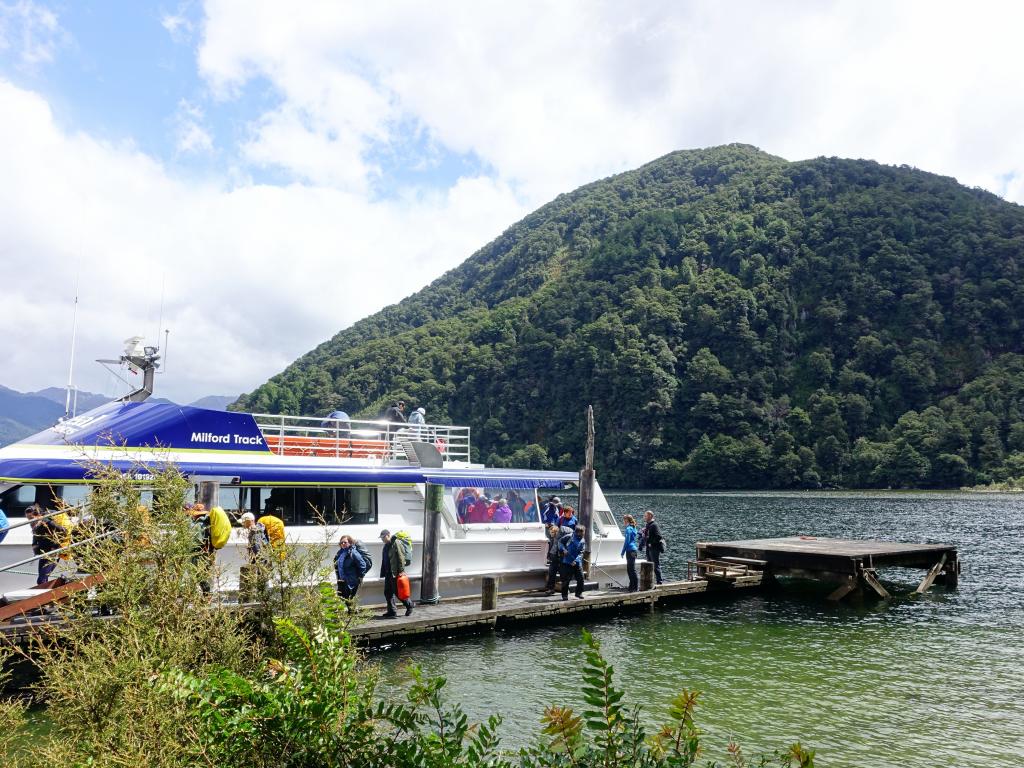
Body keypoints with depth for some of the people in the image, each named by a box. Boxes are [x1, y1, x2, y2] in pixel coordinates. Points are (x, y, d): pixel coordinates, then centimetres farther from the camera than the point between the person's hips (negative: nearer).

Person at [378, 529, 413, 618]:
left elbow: (400, 557, -17)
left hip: (395, 573, -9)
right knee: (387, 592, 9)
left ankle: (409, 605, 15)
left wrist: (401, 570, -20)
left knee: (398, 591, -3)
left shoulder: (395, 543, -13)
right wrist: (383, 572, 17)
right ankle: (391, 611, 17)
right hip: (388, 573, 9)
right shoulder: (386, 546, 15)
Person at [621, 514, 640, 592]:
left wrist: (622, 552, -11)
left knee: (632, 569, -7)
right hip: (634, 549, 10)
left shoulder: (628, 529, -12)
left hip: (630, 550, -10)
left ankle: (636, 587, -6)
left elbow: (627, 541, -14)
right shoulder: (633, 528, 15)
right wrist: (626, 534, 25)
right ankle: (632, 585, 19)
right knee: (629, 569, 15)